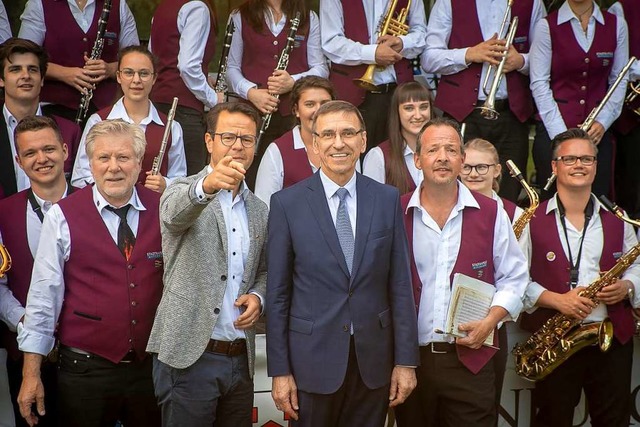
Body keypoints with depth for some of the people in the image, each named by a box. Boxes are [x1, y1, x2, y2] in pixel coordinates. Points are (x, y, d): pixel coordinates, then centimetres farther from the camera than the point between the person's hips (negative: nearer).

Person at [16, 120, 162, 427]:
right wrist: (31, 374, -6)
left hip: (152, 368, 2)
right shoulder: (62, 217, -5)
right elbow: (43, 295, -6)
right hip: (85, 370, -2)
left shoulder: (163, 210, 2)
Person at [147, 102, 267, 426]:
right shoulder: (182, 192, -3)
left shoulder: (259, 211, 14)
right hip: (189, 355, -5)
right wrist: (208, 185, -48)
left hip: (240, 359, 5)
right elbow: (175, 213, -27)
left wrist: (257, 297, 0)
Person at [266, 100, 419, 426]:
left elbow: (400, 285, 3)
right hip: (312, 360, -2)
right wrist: (279, 371, -4)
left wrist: (406, 361, 1)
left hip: (373, 359, 2)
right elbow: (278, 293, -3)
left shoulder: (387, 199, 2)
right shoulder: (286, 203, -4)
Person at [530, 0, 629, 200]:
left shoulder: (616, 25, 6)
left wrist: (603, 122, -5)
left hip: (597, 131, 2)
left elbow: (619, 81, 9)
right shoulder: (547, 26, -2)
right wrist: (560, 133, -10)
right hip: (553, 129, -2)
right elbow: (539, 84, -4)